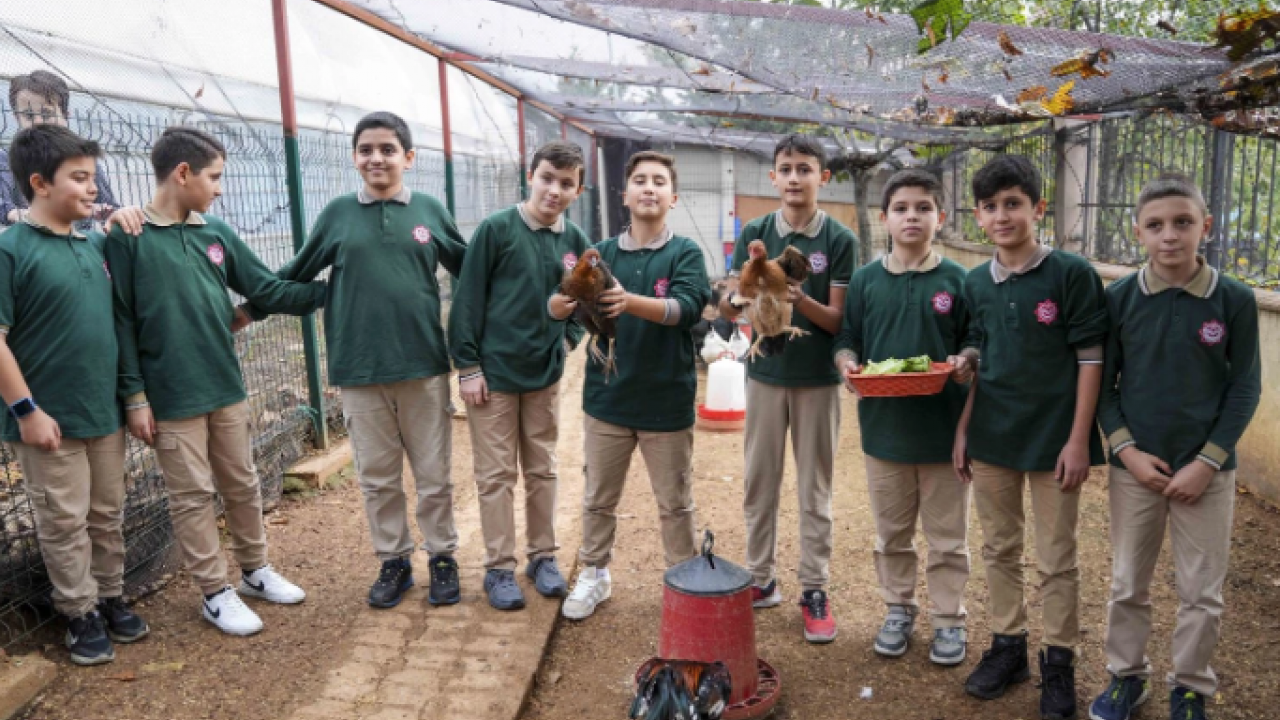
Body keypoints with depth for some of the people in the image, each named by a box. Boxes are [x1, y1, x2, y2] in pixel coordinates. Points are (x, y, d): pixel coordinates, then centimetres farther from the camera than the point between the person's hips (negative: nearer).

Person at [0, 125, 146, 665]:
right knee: (65, 523, 7)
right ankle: (81, 615, 21)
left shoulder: (96, 246, 6)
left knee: (107, 516, 16)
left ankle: (110, 599, 31)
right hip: (50, 417, -6)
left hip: (105, 411, 6)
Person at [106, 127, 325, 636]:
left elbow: (266, 290, 10)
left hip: (227, 389, 5)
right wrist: (134, 397, -10)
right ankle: (215, 593, 19)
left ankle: (255, 570, 32)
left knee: (242, 486, 15)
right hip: (171, 400, -5)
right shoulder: (127, 238, -10)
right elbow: (121, 323, -9)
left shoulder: (216, 232, 5)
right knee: (193, 497, 6)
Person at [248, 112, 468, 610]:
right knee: (377, 476, 11)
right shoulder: (338, 214, 4)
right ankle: (393, 561, 28)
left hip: (424, 366, 0)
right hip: (360, 370, 1)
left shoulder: (430, 211, 3)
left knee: (434, 474, 9)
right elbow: (296, 275, 12)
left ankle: (442, 557, 26)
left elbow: (469, 270, 10)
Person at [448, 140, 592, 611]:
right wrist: (468, 366, -10)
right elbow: (469, 299, -9)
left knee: (542, 471, 13)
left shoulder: (575, 241, 3)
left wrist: (569, 337, -1)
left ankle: (543, 557, 27)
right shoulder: (496, 229, -9)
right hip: (494, 373, -4)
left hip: (545, 376, 4)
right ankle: (499, 568, 16)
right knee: (497, 475, 4)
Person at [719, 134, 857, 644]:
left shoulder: (840, 240, -5)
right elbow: (727, 310, -2)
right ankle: (761, 578, 25)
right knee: (760, 482, 10)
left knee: (815, 488, 7)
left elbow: (838, 320, -8)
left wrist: (800, 299, -26)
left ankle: (814, 589, 19)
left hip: (818, 377, -2)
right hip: (765, 372, 2)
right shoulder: (754, 233, 0)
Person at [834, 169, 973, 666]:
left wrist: (966, 363, -19)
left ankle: (948, 619, 27)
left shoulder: (957, 281, -3)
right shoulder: (866, 280, 2)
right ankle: (899, 609, 34)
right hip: (883, 425, 2)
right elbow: (846, 340, 6)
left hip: (944, 428, -1)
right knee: (892, 532, 16)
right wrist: (847, 364, -14)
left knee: (947, 536, 11)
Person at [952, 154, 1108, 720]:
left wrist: (1078, 441, -12)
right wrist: (962, 430, 6)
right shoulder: (976, 283, 4)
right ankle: (1007, 645, 31)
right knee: (999, 550, 15)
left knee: (1057, 560, 7)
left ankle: (1059, 660, 24)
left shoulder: (1072, 275, -9)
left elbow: (1090, 359, -9)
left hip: (1053, 439, -4)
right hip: (992, 439, 4)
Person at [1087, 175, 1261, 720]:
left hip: (1207, 471, 0)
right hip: (1135, 467, 1)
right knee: (1127, 584, 13)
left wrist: (1206, 462, -10)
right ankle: (1126, 676, 32)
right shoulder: (1119, 298, -5)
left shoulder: (1235, 300, -6)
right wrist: (1127, 450, -9)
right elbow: (1102, 382, 0)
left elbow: (1245, 388, -3)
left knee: (1202, 592, 10)